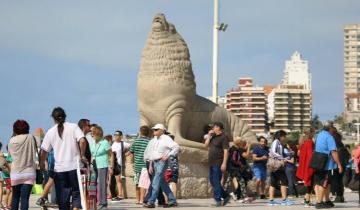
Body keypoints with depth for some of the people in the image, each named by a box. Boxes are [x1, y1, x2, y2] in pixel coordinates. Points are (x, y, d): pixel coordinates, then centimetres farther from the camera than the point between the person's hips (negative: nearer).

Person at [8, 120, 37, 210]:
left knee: (15, 197, 15)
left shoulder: (11, 141, 1)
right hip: (28, 172, -2)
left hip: (15, 173, 2)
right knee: (25, 198, -8)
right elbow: (35, 151, 5)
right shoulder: (30, 137, -2)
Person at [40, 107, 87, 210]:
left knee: (62, 198, 7)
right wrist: (82, 155, -4)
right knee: (77, 193, 7)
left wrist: (42, 163, 20)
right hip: (74, 166, -1)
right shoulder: (73, 127, 0)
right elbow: (82, 141, -15)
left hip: (59, 169, 1)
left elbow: (44, 150, 5)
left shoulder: (50, 132, 4)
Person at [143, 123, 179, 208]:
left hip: (162, 162, -8)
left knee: (156, 183, -13)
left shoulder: (166, 139, -7)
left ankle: (151, 202, -15)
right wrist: (150, 165, 17)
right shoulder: (154, 140, 16)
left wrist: (168, 155, -20)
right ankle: (172, 201, 15)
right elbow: (151, 153, 22)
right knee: (162, 183, 9)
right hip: (155, 163, 8)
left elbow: (177, 147, -15)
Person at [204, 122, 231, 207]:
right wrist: (209, 136, 5)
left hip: (218, 163, -9)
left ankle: (218, 201, -5)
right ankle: (226, 196, 22)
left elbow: (226, 151, -15)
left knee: (216, 182, -9)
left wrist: (224, 163, -21)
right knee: (212, 181, 12)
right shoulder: (213, 137, 17)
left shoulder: (223, 137, -10)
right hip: (212, 163, 9)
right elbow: (206, 145, 17)